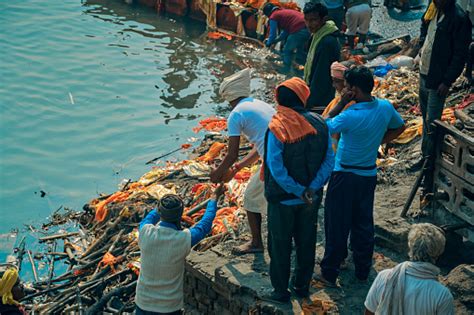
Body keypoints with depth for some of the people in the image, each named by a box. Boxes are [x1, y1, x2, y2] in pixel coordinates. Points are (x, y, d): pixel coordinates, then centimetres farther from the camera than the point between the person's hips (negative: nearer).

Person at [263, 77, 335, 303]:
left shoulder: (277, 129, -19)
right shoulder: (319, 124, -7)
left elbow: (276, 168, -23)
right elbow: (329, 160, -8)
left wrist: (299, 191, -17)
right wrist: (312, 188, -13)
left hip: (283, 199, -4)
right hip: (311, 199, 4)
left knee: (280, 244, 12)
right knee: (306, 241, 20)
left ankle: (281, 291, 22)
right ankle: (302, 285, 33)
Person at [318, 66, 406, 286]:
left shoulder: (350, 116, -26)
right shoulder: (386, 107, -7)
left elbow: (325, 127, -11)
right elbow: (399, 127, 13)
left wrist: (342, 103, -13)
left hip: (345, 175, -6)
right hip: (369, 174, 6)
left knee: (337, 225, 6)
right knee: (363, 223, 18)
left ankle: (329, 273, 15)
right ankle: (363, 270, 29)